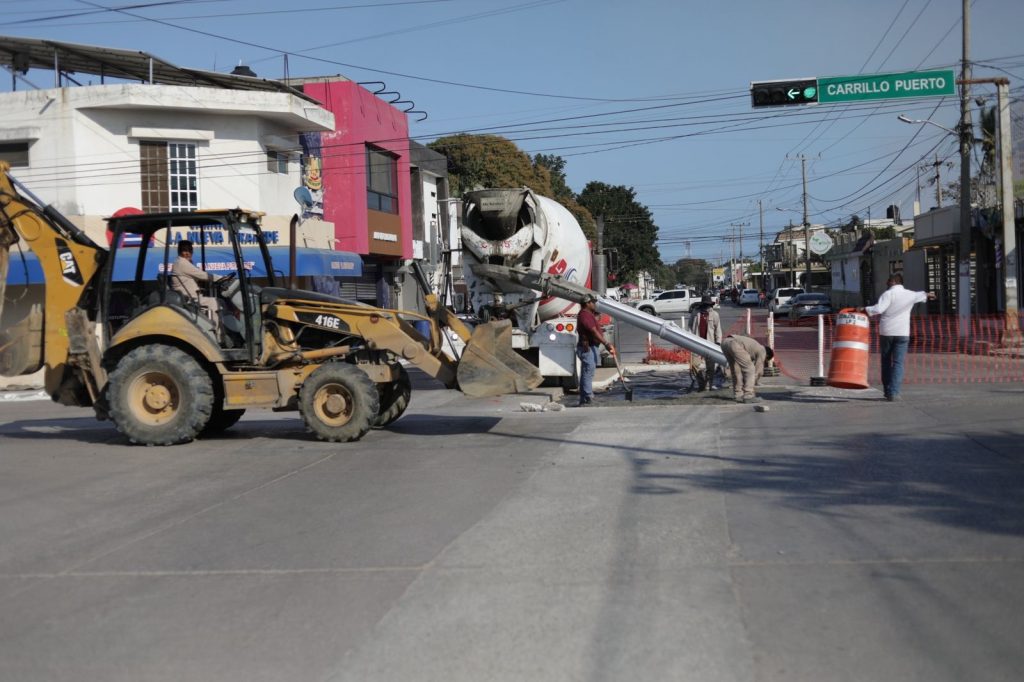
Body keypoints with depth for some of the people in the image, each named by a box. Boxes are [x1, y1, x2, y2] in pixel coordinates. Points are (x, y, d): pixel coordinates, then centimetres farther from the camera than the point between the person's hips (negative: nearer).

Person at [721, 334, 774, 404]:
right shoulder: (762, 351, 15)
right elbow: (758, 371, 14)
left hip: (725, 342, 9)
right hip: (735, 345, -9)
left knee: (736, 371, 20)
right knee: (750, 369, 2)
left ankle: (739, 395, 19)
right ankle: (748, 396, 0)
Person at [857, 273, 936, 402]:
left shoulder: (888, 294, -5)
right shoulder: (910, 294, 8)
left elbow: (878, 309, -19)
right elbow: (921, 295, 31)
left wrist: (864, 309, -8)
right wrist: (927, 295, 52)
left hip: (886, 333, -1)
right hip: (902, 333, 1)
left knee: (886, 362, 13)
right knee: (898, 363, -1)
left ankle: (887, 391, 19)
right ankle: (893, 393, -12)